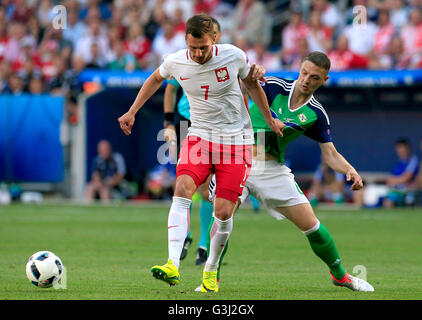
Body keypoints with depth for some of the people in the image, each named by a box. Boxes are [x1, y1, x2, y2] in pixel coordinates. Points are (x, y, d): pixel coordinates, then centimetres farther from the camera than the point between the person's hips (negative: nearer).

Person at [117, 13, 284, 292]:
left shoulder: (233, 56, -12)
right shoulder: (175, 62, -8)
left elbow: (252, 83, 9)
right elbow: (156, 79, 17)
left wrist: (270, 120, 18)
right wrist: (132, 112, 17)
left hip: (236, 141, -1)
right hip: (200, 137, 1)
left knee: (223, 212, -8)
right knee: (182, 190, -25)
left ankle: (211, 270, 17)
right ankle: (173, 265, -35)